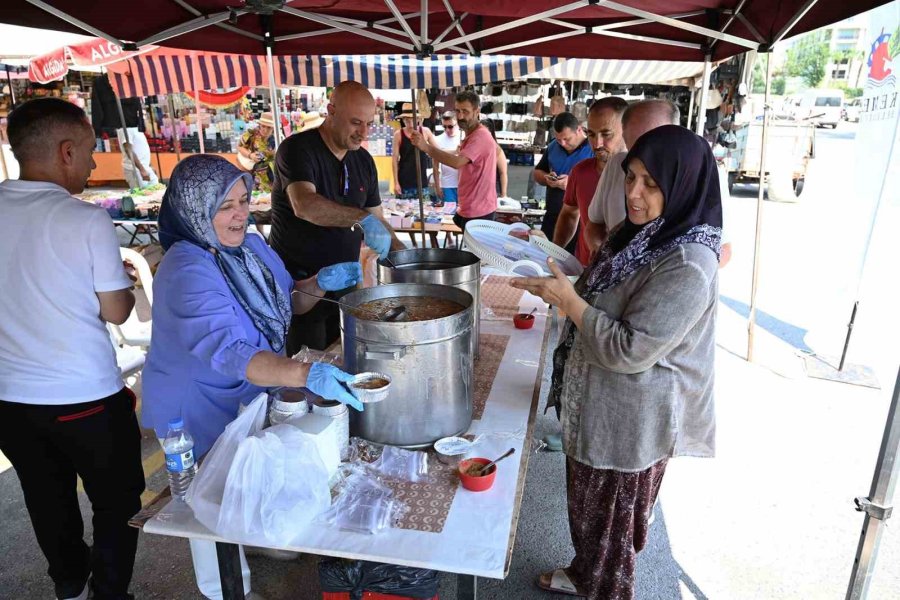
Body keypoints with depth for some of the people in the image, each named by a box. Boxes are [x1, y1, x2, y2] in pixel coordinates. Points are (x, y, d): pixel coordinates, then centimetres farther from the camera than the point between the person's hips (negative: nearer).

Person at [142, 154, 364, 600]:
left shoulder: (250, 245, -7)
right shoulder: (186, 273, -32)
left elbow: (285, 303, 6)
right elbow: (230, 353, -44)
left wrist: (319, 283, -15)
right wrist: (307, 374, -57)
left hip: (253, 395, 7)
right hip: (201, 410, -7)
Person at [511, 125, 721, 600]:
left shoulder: (687, 265, -28)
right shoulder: (639, 233, 2)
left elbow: (630, 349, -28)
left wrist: (568, 299, -25)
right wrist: (556, 283, 1)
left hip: (629, 419, -9)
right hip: (597, 404, 9)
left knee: (610, 520, 16)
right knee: (587, 506, 28)